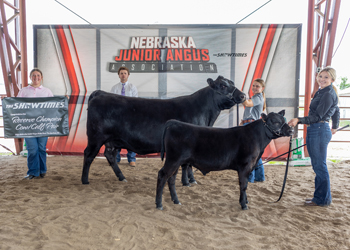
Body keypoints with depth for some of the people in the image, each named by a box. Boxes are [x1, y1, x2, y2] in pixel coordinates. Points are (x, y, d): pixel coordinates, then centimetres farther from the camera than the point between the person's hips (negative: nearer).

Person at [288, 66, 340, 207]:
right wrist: (334, 127, 42)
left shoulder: (328, 94, -13)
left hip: (319, 131, -11)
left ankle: (323, 199, 7)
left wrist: (298, 120, -28)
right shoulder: (322, 92, 17)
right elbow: (336, 111, 30)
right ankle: (320, 196, 24)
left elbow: (317, 117, -19)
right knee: (318, 166, 15)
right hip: (315, 132, 11)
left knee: (320, 166, -4)